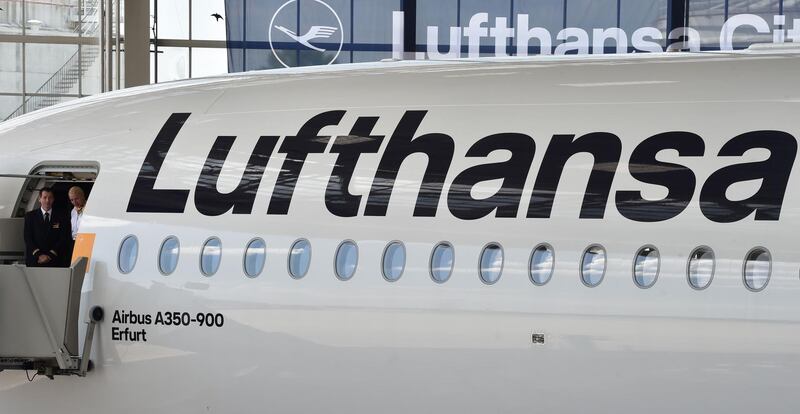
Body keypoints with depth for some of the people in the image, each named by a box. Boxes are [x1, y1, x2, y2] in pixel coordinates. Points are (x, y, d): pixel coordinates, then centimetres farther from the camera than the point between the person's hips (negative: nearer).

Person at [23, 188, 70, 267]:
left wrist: (50, 255, -8)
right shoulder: (30, 216, 9)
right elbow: (28, 238, 2)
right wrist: (38, 255, -10)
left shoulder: (60, 218, 9)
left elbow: (63, 239, 4)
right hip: (34, 260, 0)